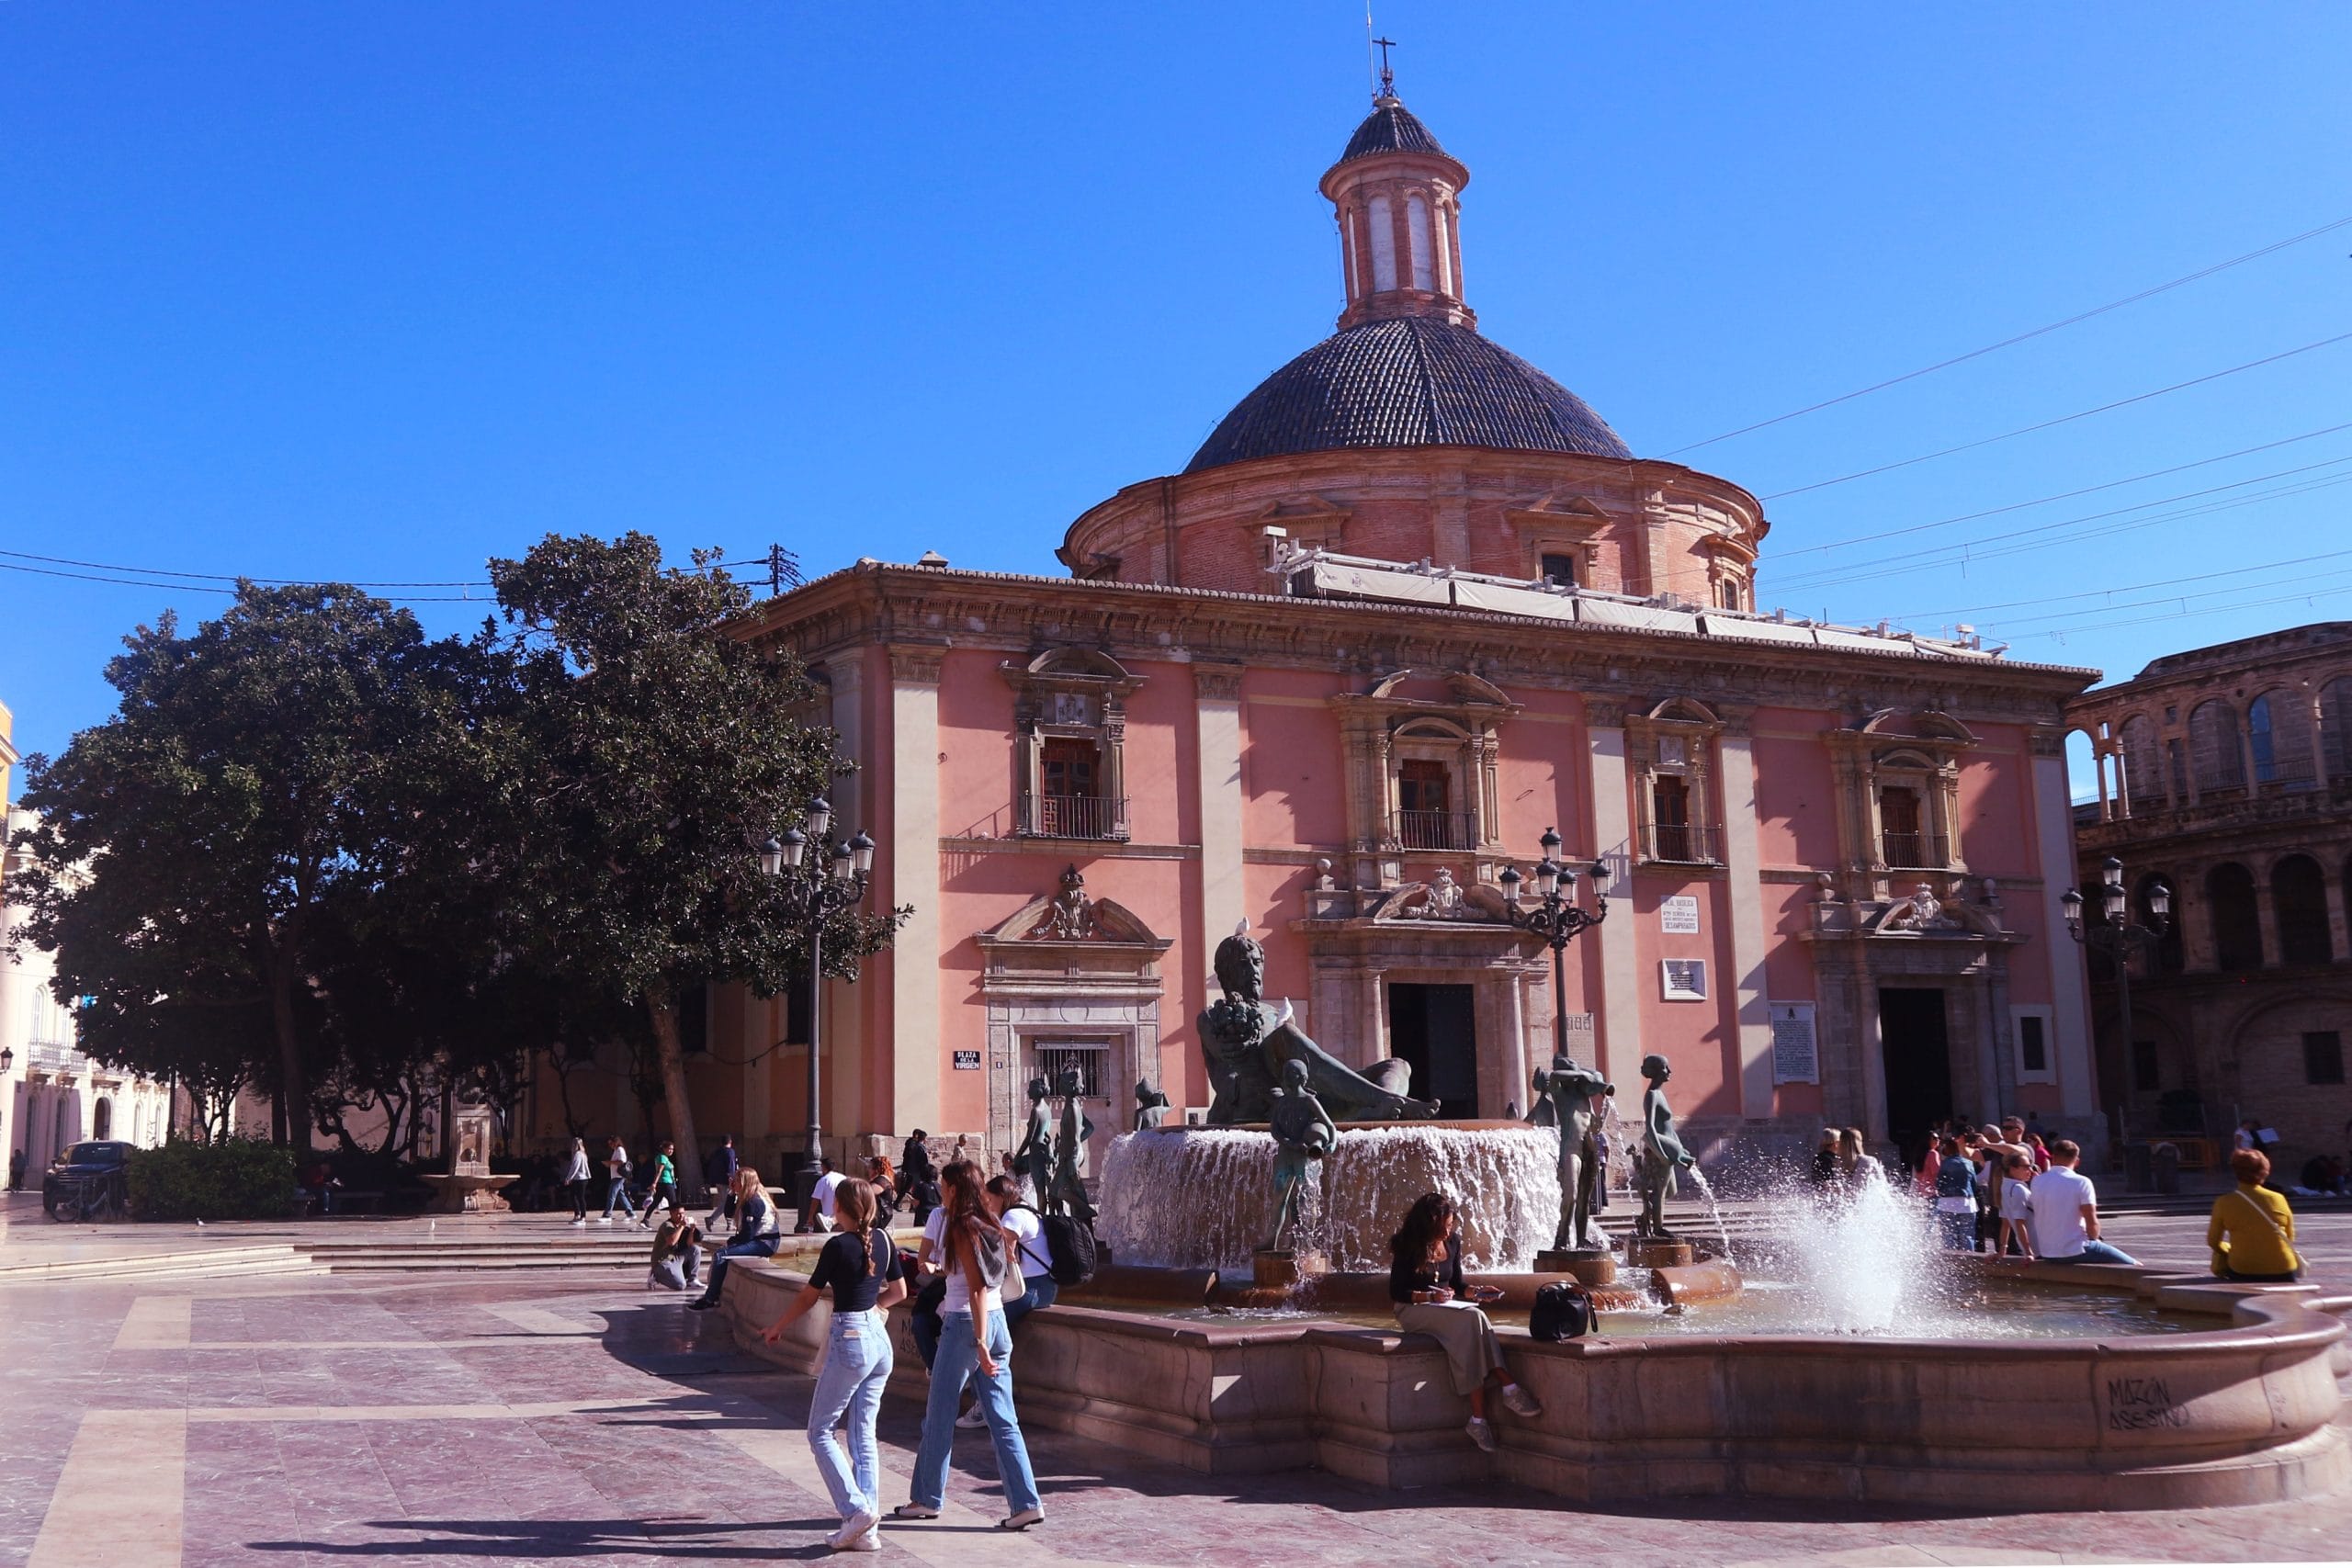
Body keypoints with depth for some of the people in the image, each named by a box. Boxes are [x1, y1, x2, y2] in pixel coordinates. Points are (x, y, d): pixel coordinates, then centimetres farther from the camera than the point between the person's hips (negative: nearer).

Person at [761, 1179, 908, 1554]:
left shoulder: (838, 1245, -12)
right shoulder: (883, 1240, 5)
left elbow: (808, 1297, -3)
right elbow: (899, 1291, 14)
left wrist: (776, 1328, 11)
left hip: (850, 1339, -7)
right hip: (880, 1340, 7)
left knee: (820, 1431, 4)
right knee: (863, 1435, 10)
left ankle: (857, 1509, -9)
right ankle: (867, 1530, 8)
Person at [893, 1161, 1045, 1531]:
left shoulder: (963, 1227, -13)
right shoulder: (989, 1224, 10)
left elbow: (977, 1288, -19)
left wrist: (980, 1342, -21)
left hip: (965, 1324, -8)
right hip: (996, 1320, 8)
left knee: (939, 1416, 8)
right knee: (1003, 1419, 5)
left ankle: (927, 1499, 19)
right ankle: (1026, 1503, -1)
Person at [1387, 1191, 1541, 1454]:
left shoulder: (1452, 1241, 7)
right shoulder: (1407, 1247, -9)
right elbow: (1396, 1292, -8)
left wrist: (1477, 1292, -5)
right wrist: (1430, 1296, -20)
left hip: (1447, 1306, 5)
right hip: (1413, 1311, -5)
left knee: (1473, 1320, -32)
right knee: (1472, 1319, -33)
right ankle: (1508, 1388, -37)